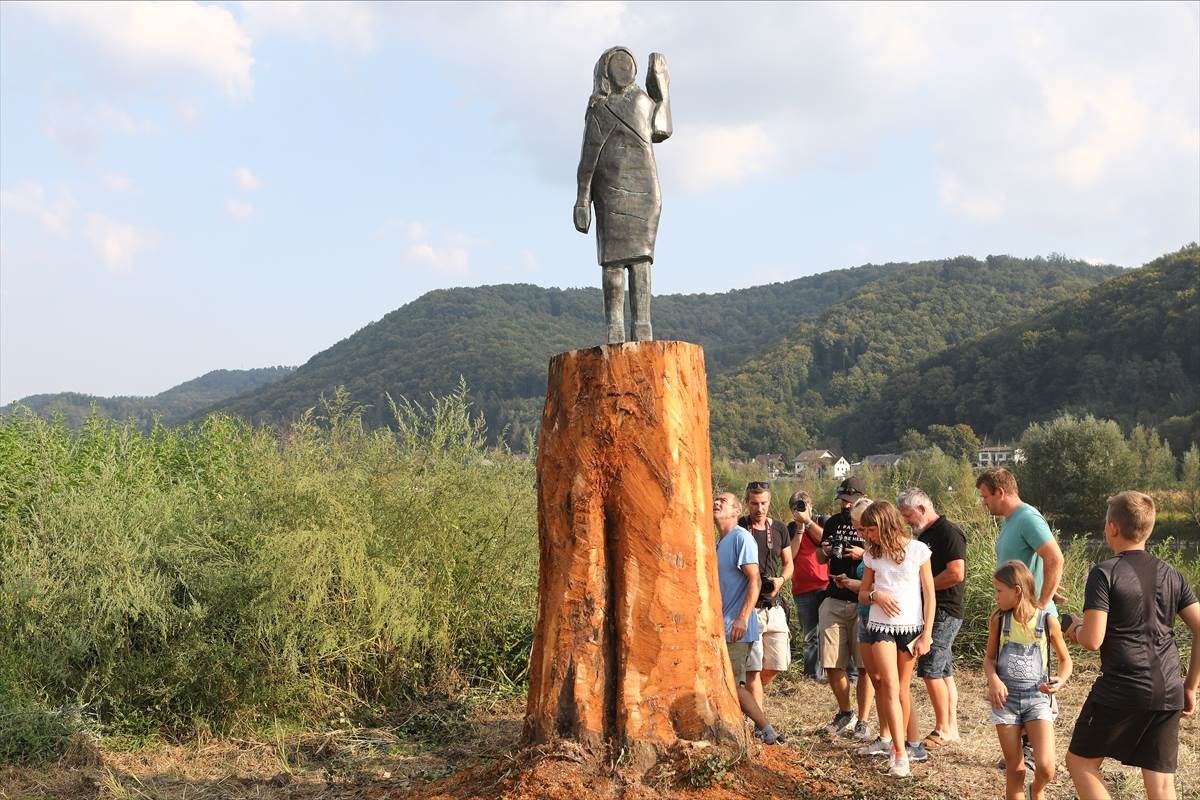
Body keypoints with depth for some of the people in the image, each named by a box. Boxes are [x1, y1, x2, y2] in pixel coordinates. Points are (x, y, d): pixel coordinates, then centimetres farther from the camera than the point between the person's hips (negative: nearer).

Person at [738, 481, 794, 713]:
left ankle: (751, 696, 34)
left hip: (773, 604, 5)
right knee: (753, 666, -5)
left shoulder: (779, 529, 8)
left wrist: (781, 580, -3)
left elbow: (788, 563, 17)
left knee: (777, 664, 8)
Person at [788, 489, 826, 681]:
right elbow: (791, 555, -4)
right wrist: (800, 528, -7)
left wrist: (808, 521, -14)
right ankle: (814, 676, 10)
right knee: (810, 636, 5)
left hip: (826, 585, -2)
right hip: (803, 589, 2)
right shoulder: (790, 528, 10)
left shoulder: (822, 522, 7)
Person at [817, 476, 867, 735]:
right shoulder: (833, 522, 13)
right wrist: (824, 551, 1)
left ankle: (862, 720, 10)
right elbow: (820, 559, 23)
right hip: (834, 600, 5)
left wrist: (863, 554, -19)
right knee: (832, 665, 6)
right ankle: (845, 714, 22)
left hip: (863, 603, -5)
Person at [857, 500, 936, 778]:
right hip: (881, 627, 1)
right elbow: (862, 593, 13)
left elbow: (929, 596, -2)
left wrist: (926, 635, -6)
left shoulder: (917, 550, -4)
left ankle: (908, 745, 23)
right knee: (891, 687, -10)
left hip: (911, 628, -1)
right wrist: (875, 595, -10)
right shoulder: (873, 554, 5)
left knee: (902, 689, 7)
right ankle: (901, 754, -11)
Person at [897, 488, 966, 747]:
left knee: (930, 671, -9)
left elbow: (956, 574, -22)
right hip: (931, 612, 10)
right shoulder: (923, 536, 16)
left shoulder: (948, 533, -13)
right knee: (944, 672, 11)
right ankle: (952, 728, 17)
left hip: (944, 611, -10)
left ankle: (942, 729, -1)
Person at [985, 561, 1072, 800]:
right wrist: (994, 680, -13)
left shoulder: (1047, 621, -7)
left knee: (1046, 767, -13)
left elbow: (1065, 659, 7)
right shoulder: (998, 620, -2)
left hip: (1037, 698, -1)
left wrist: (1061, 680, -13)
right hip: (1006, 698, 2)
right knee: (1014, 770, 4)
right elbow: (989, 658, 7)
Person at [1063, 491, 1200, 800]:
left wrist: (1074, 629, 7)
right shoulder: (1170, 575, 10)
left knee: (1080, 762, 11)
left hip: (1120, 690, -5)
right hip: (1168, 693, 6)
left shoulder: (1105, 573, -8)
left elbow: (1093, 640, -15)